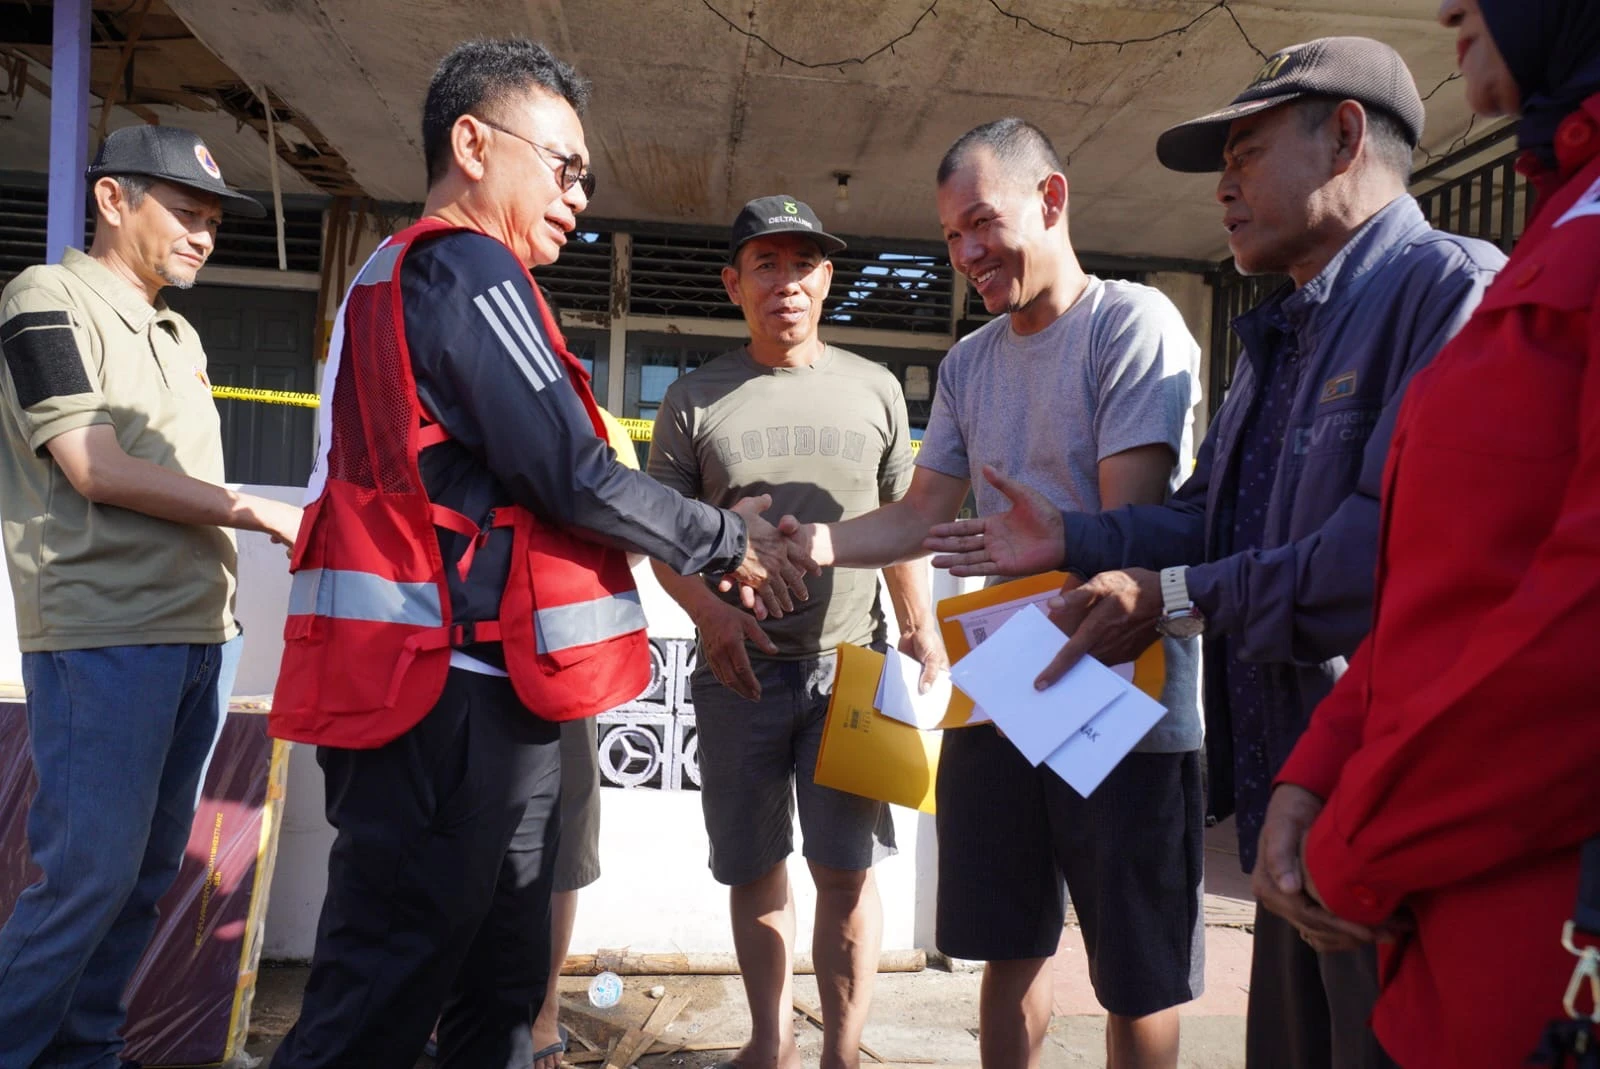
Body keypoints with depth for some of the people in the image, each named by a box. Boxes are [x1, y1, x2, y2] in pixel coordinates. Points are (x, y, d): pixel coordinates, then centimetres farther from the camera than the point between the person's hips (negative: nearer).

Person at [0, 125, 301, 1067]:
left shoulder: (179, 336, 19)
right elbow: (95, 469, -12)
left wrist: (222, 593, 10)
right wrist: (260, 515, -10)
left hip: (196, 635, 7)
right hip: (101, 636, -7)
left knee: (150, 869, 11)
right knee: (91, 871, -6)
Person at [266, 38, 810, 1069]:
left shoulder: (395, 275, 22)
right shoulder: (466, 265, -9)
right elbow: (573, 476, -16)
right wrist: (730, 540, 0)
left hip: (471, 692, 10)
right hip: (451, 701, -10)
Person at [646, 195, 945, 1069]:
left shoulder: (873, 388, 7)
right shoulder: (694, 399, 4)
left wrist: (919, 628, 1)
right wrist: (708, 613, -14)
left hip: (849, 661, 0)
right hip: (738, 665, 1)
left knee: (847, 868, -1)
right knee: (754, 872, 11)